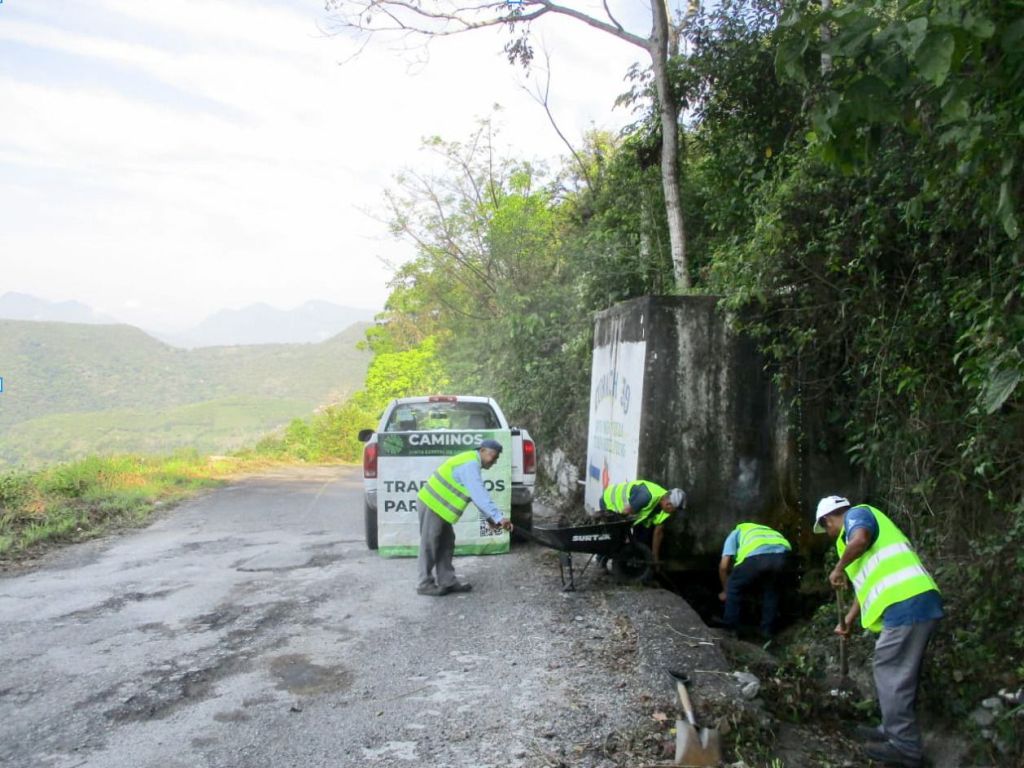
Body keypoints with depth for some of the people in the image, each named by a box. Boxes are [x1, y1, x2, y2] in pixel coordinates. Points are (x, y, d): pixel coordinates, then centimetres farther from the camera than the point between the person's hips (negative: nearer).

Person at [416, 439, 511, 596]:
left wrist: (489, 517, 10)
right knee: (429, 545, -1)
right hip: (431, 505, -10)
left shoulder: (472, 463, 13)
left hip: (437, 505, 10)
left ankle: (447, 581, 17)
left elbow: (478, 494, 16)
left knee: (446, 543, 12)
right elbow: (479, 495, -28)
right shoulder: (470, 465, -20)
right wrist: (499, 517, -30)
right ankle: (425, 584, 9)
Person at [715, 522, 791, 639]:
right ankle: (768, 630, 34)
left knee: (734, 587, 20)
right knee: (770, 590, 31)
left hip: (757, 555, -4)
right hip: (781, 553, 4)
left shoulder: (734, 534, 33)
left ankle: (730, 627, 25)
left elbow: (723, 566, 21)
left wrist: (725, 591, 34)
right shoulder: (766, 531, 46)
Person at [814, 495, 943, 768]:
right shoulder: (859, 526, 30)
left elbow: (860, 540, -25)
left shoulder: (857, 514, 1)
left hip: (907, 603, -10)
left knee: (891, 674, -4)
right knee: (899, 673, 19)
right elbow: (867, 584, 35)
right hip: (915, 602, 10)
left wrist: (838, 569, -8)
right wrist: (848, 621, 40)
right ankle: (893, 731, 29)